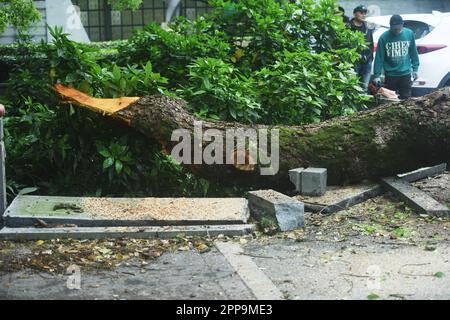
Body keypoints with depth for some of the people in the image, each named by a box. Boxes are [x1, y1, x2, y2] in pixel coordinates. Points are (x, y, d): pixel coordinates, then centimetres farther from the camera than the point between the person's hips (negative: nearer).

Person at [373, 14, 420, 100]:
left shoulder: (409, 33, -2)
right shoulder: (384, 37, -10)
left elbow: (414, 53, 6)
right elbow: (379, 58, -9)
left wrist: (415, 69, 7)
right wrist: (377, 75, -12)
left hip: (406, 74, 2)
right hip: (390, 75, -1)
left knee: (406, 98, 7)